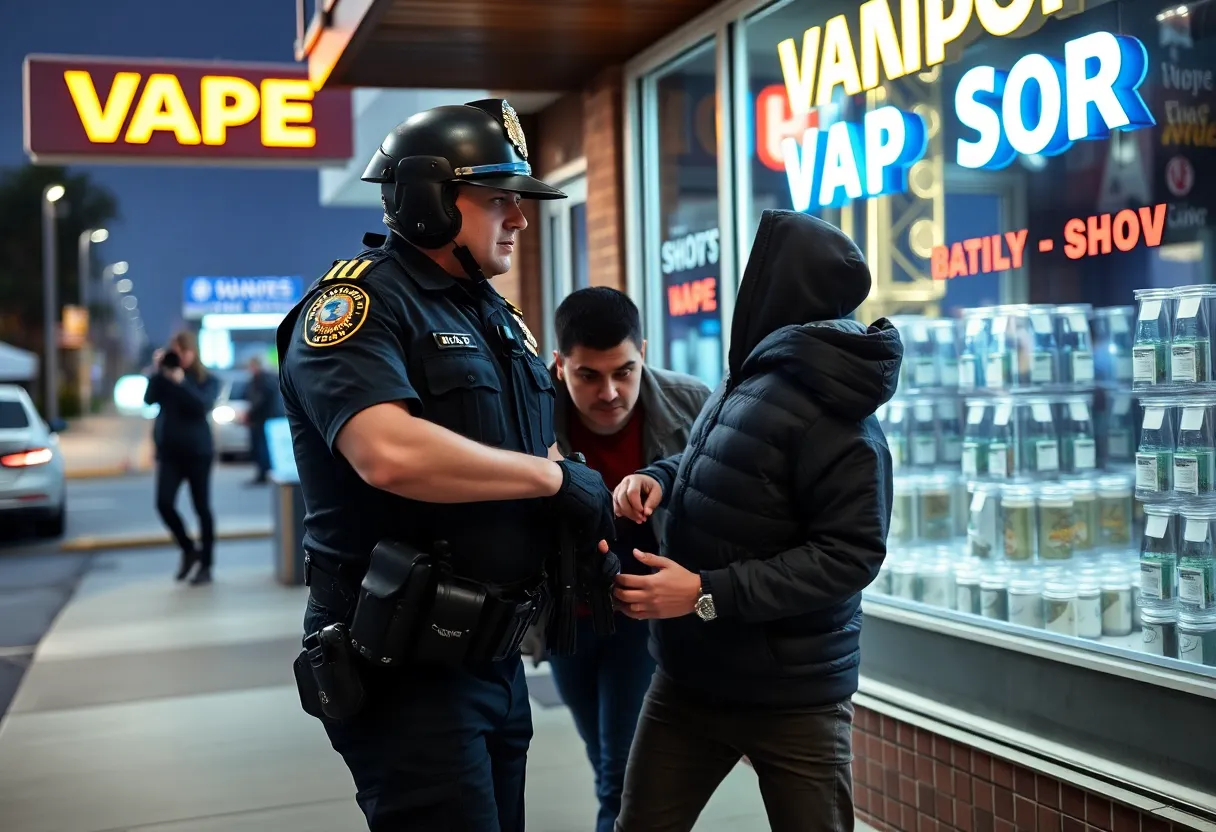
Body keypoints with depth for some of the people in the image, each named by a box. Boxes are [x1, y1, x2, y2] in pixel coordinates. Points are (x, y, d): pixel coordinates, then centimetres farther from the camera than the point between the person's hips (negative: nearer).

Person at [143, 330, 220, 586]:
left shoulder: (207, 380, 0)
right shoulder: (164, 377, 7)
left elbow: (203, 406, -17)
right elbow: (149, 399, -8)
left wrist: (181, 382, -23)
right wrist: (156, 372, -15)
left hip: (198, 451, -2)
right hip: (170, 452, 2)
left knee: (202, 507, 1)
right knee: (164, 503, -10)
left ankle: (205, 565, 11)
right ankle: (188, 550, 13)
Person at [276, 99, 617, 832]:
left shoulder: (498, 317, 13)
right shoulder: (357, 305, -15)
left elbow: (536, 455, 20)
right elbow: (391, 453, -33)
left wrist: (586, 526, -2)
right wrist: (556, 477, -22)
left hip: (496, 657, 9)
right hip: (406, 670, -8)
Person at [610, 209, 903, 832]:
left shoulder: (836, 417, -21)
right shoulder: (750, 378, 5)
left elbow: (850, 554, -24)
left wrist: (708, 594, -25)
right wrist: (659, 478, -1)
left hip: (794, 696, -8)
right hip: (688, 676, 8)